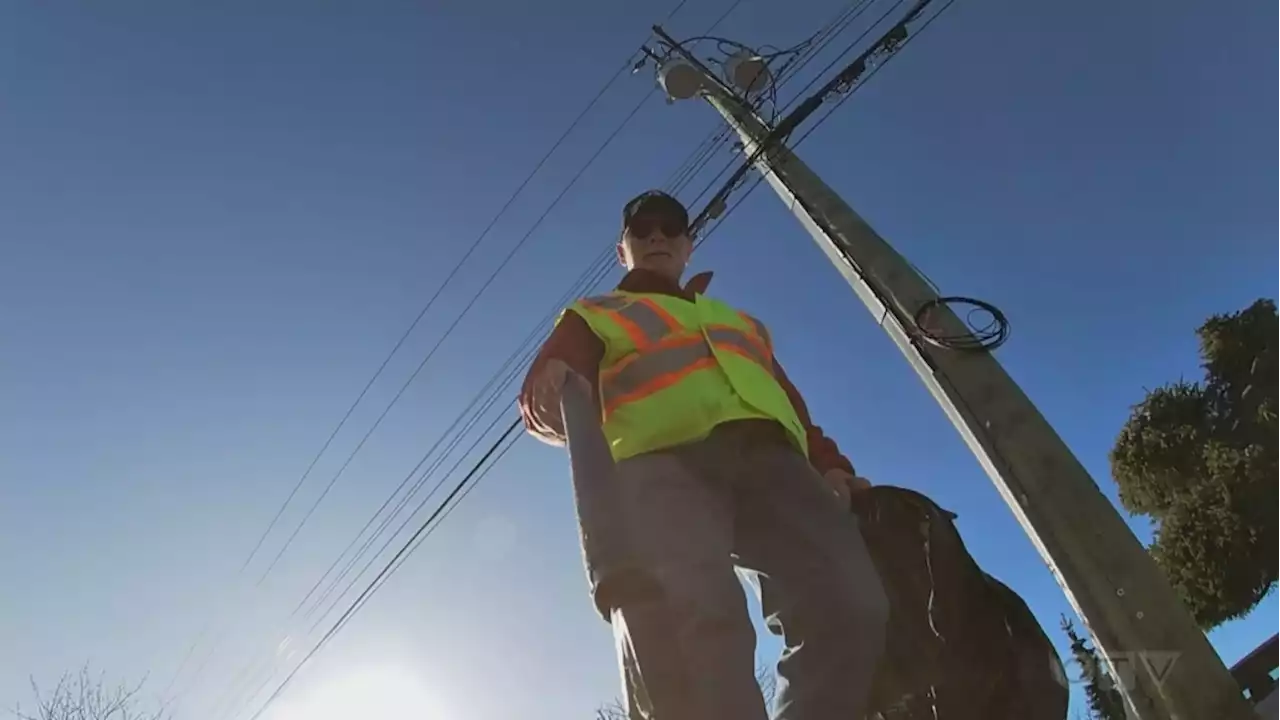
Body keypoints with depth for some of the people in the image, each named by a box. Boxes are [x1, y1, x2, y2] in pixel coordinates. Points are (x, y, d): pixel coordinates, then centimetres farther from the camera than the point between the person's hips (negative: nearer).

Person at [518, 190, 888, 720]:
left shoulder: (743, 324, 42)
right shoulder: (594, 317, 31)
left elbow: (790, 404, 29)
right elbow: (542, 402, 14)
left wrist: (829, 465, 8)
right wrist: (552, 389, -12)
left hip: (768, 455, 4)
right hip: (662, 460, -3)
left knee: (848, 606, -23)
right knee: (697, 615, -33)